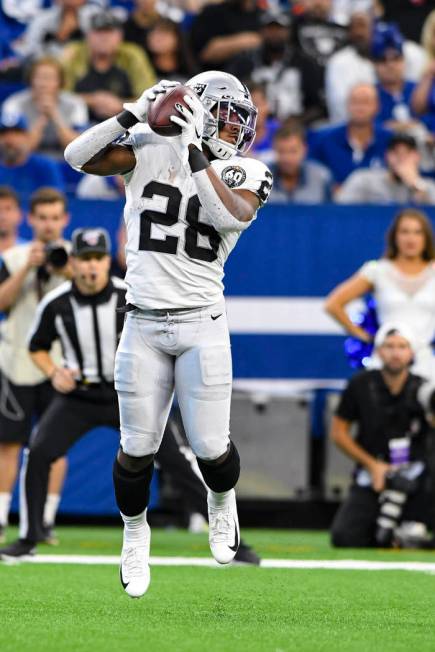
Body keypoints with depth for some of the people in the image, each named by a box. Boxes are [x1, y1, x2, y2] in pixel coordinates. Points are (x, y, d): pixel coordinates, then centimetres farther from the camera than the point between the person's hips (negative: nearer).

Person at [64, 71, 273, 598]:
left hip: (202, 326, 0)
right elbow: (79, 157, -8)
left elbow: (229, 216, -21)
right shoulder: (153, 150, 1)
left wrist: (192, 146, -22)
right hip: (143, 325, 0)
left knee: (211, 449, -2)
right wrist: (136, 113, -16)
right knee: (137, 450, 3)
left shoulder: (245, 174, 0)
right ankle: (135, 532, 30)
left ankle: (221, 500, 33)